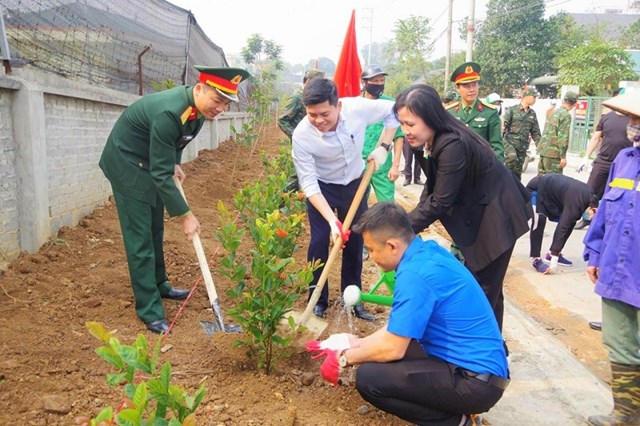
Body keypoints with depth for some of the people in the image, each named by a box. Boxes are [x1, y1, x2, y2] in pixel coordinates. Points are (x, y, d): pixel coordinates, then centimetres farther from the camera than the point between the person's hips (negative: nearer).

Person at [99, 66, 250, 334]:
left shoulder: (198, 106, -9)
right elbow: (160, 174, -31)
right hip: (126, 164, -8)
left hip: (150, 162, 9)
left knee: (155, 229, 17)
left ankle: (159, 285, 34)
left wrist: (175, 163, -1)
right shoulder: (169, 113, -35)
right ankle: (149, 310, -1)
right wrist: (185, 215, -27)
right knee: (140, 236, -7)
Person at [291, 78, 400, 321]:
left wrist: (384, 147, -16)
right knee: (319, 241, -7)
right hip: (321, 188, -2)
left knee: (355, 241, 8)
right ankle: (318, 299, 13)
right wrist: (331, 220, -37)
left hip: (355, 184, 3)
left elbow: (392, 111, -8)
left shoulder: (357, 108, -27)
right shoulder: (301, 136, -31)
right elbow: (309, 184, -28)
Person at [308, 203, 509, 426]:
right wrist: (358, 344, 15)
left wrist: (345, 357, -3)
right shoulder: (427, 251, 5)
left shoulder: (415, 274, -23)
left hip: (477, 381, -10)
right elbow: (400, 326, 14)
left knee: (368, 378, -16)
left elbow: (393, 349, -19)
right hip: (480, 364, 10)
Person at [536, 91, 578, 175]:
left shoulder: (554, 112, 14)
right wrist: (563, 156, -14)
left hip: (543, 150, 8)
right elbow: (563, 137, -15)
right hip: (553, 153, -8)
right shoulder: (566, 115, -9)